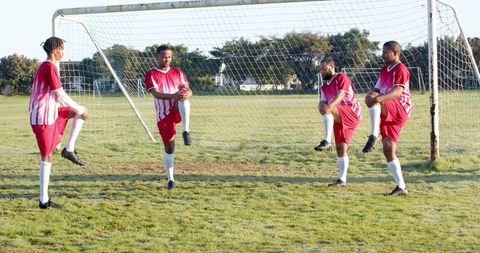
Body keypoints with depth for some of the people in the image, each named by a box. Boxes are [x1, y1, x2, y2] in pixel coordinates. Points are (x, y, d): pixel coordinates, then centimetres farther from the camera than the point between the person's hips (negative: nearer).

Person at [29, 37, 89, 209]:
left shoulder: (47, 66, 14)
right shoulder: (49, 67, -16)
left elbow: (55, 96, 22)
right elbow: (60, 95, -17)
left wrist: (78, 109, 24)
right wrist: (80, 109, -6)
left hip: (50, 114, 9)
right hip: (44, 118, -9)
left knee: (77, 113, 16)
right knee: (46, 158, -5)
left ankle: (69, 149, 7)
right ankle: (44, 201, 0)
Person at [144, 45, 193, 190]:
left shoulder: (177, 72, 9)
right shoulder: (151, 74, -1)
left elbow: (188, 90, 0)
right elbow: (156, 93, -16)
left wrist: (186, 93, -27)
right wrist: (173, 96, -33)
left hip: (178, 112, 1)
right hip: (163, 116, -1)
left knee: (183, 98, -33)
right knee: (169, 148, 3)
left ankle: (186, 132, -33)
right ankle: (170, 179, 17)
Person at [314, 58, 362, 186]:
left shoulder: (341, 78, -2)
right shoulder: (323, 87, 19)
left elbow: (341, 94, -20)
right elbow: (322, 103, 4)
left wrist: (329, 106, -38)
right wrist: (322, 107, -22)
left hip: (352, 113, -7)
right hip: (339, 119, 8)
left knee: (326, 108, -30)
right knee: (341, 148, 4)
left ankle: (327, 141, -36)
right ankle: (342, 180, 8)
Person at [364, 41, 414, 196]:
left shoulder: (401, 69, -7)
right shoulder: (384, 71, 21)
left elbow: (398, 91, -23)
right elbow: (376, 90, 21)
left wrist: (379, 98, -39)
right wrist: (371, 94, -5)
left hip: (400, 109, -8)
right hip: (387, 114, 8)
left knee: (374, 101, -33)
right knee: (388, 150, 2)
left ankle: (374, 137, -38)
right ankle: (401, 187, 6)